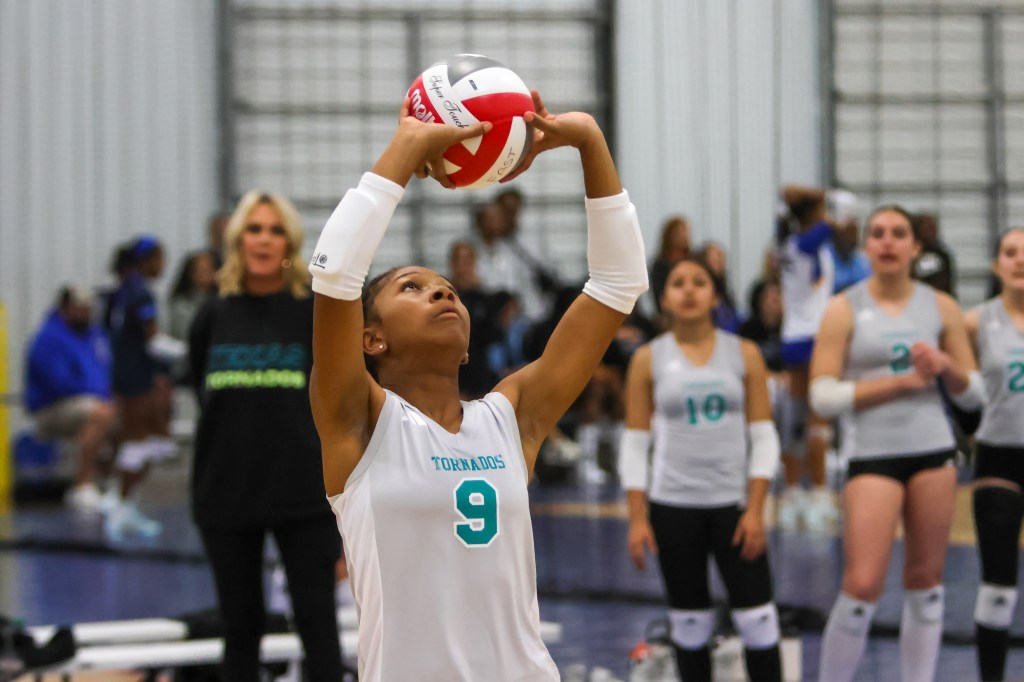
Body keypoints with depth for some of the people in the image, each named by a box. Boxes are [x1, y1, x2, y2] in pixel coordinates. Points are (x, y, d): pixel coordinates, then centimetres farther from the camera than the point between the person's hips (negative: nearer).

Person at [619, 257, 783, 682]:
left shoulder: (745, 355, 3)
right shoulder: (649, 359, 3)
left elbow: (764, 436, 2)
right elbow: (634, 443, 2)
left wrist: (756, 509, -7)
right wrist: (637, 519, -5)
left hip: (732, 502, 0)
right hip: (672, 506, 0)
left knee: (757, 615, -5)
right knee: (689, 621, 5)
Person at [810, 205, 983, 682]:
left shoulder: (941, 307, 8)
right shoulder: (844, 310, -2)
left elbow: (974, 394, 12)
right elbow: (823, 397, -9)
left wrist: (945, 365, -10)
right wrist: (903, 380, -14)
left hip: (933, 450, 3)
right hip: (872, 456, -3)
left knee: (925, 583, 6)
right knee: (862, 586, -11)